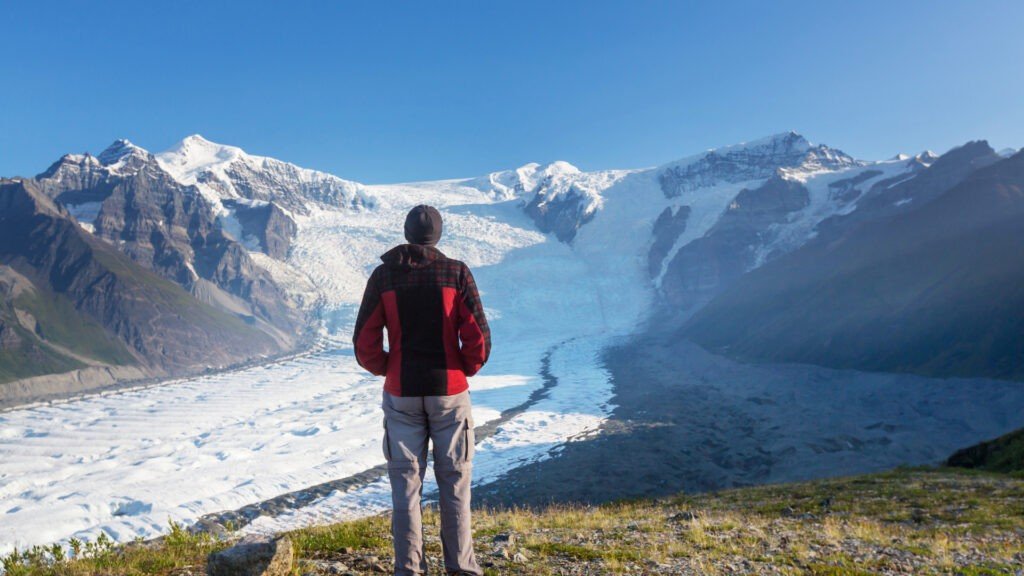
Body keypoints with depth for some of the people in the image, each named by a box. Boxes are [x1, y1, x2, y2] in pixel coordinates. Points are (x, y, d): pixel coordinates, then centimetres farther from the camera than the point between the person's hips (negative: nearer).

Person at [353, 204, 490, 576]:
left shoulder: (383, 275, -2)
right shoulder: (456, 272, -6)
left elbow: (364, 344, -4)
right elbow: (478, 338, -10)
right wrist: (466, 370, 8)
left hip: (401, 395, 1)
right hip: (450, 392, -1)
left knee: (405, 482, 11)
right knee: (454, 482, 11)